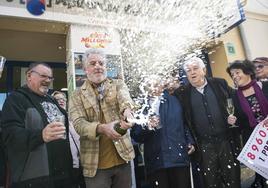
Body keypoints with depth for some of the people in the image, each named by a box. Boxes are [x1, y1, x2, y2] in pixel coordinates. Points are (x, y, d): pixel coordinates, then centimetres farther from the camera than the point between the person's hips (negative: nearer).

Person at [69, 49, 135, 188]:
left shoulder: (118, 84, 4)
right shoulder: (77, 96, 1)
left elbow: (124, 97, -18)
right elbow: (78, 124, -13)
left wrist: (127, 110, -42)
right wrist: (101, 128, -32)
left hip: (122, 157, 2)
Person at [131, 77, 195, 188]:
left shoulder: (174, 100, 7)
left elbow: (186, 122, 16)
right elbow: (135, 135, -3)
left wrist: (190, 141, 7)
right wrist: (147, 127, -20)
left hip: (179, 156, 2)